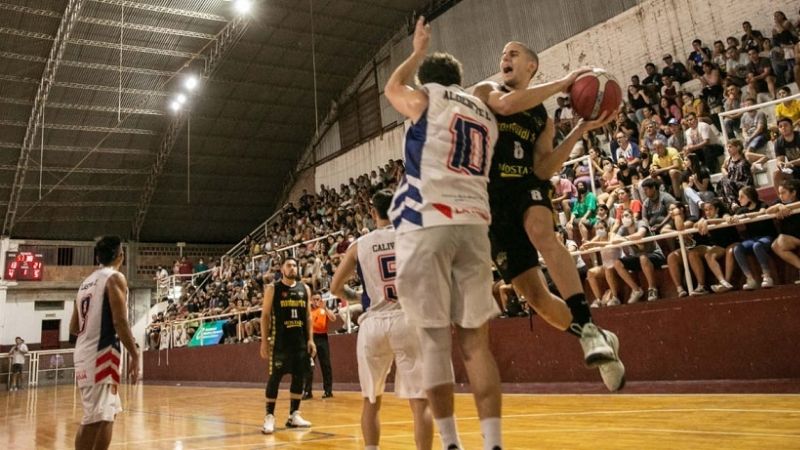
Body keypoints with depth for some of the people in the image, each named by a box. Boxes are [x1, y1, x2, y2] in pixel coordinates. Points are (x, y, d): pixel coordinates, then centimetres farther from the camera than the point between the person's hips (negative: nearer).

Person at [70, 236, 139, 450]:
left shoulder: (86, 283, 17)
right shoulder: (115, 278, -7)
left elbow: (74, 327, 19)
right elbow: (120, 322, -17)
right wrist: (134, 355, -14)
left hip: (84, 354, 9)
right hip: (102, 354, -9)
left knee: (108, 412, 18)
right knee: (96, 418, -6)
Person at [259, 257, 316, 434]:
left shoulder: (304, 288, 8)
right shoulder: (273, 289, -2)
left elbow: (308, 316, 10)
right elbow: (265, 315, -2)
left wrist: (310, 339, 3)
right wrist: (264, 340, -8)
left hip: (301, 340, 4)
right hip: (280, 340, -4)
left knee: (299, 377, 6)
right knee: (275, 377, -3)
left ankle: (294, 415, 16)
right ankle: (269, 416, 6)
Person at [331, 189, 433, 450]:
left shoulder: (359, 245, 6)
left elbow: (336, 287, 11)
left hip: (373, 324, 2)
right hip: (407, 320, -1)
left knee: (371, 400, 18)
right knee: (420, 401, 2)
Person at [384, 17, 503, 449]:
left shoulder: (425, 99, 9)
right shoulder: (485, 114, 23)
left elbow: (392, 88, 31)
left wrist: (418, 51, 45)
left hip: (428, 222, -4)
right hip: (474, 224, 5)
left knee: (434, 339, 0)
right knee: (475, 340, 5)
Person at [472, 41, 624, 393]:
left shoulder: (543, 119, 17)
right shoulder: (485, 91, 10)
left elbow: (543, 170, 4)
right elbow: (506, 105, -15)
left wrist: (581, 129, -3)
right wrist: (563, 83, -9)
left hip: (528, 188, 1)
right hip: (492, 196, -1)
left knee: (542, 234, -37)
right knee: (532, 292, -3)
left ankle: (588, 327, -39)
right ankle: (595, 339, 15)